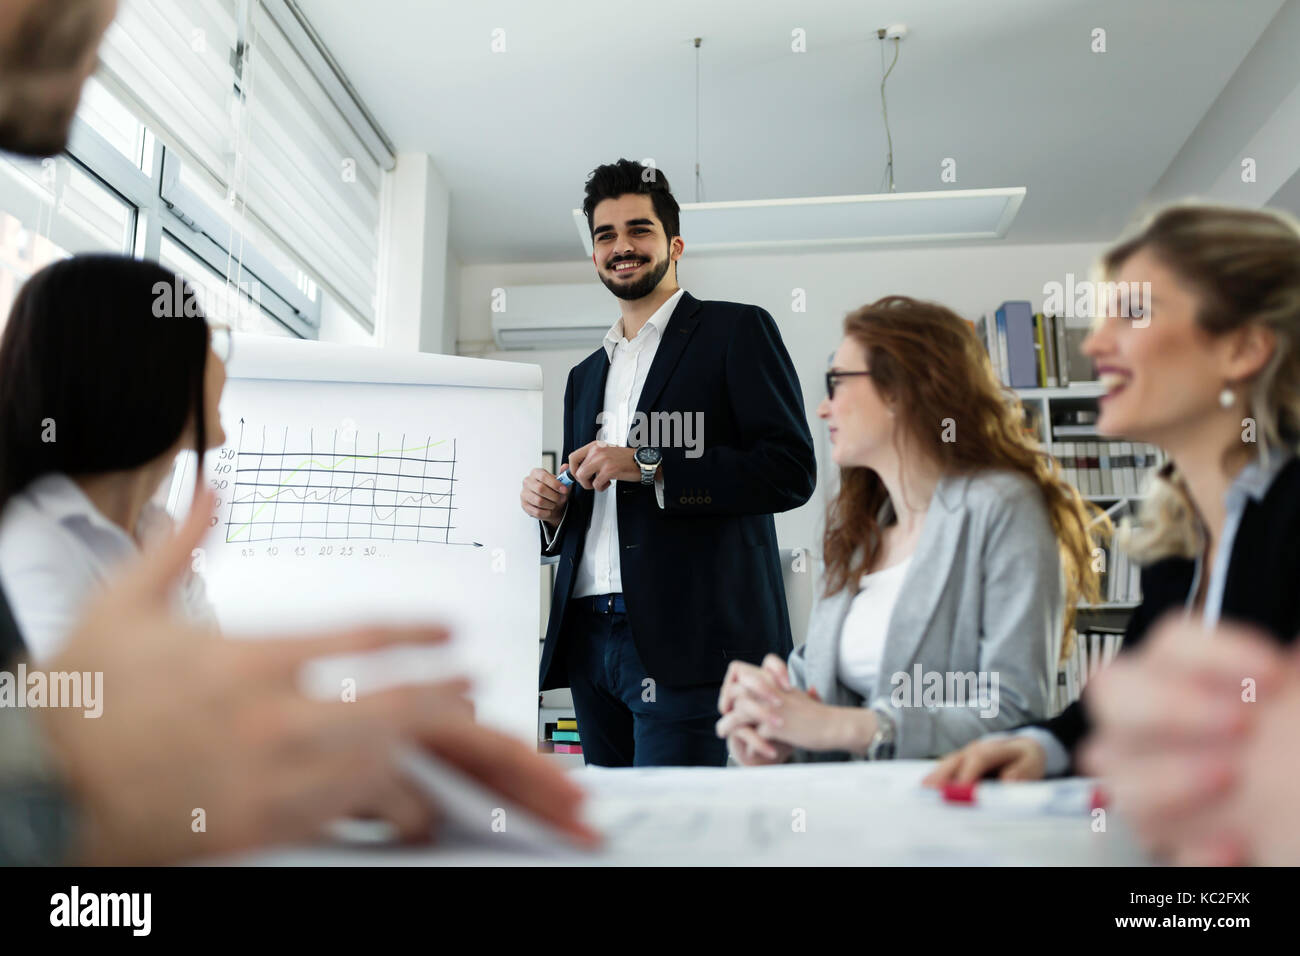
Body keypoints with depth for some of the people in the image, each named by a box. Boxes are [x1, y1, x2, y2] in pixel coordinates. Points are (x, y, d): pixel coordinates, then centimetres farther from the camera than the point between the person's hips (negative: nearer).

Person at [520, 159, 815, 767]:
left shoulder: (737, 330, 4)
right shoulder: (586, 375, 23)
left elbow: (791, 471, -8)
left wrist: (649, 467, -13)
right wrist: (552, 509, 5)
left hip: (683, 640, -6)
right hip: (589, 637, 6)